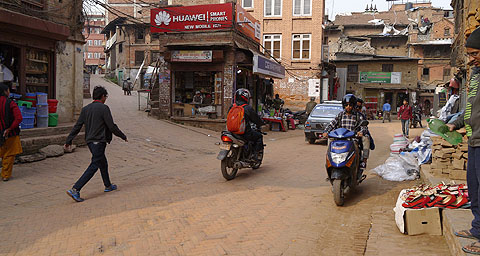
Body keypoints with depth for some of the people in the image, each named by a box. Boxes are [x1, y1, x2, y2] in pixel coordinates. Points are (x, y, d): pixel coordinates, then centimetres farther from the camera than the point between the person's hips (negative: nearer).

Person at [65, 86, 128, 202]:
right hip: (99, 141, -8)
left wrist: (69, 141, 10)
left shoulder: (85, 109, 9)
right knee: (94, 166, -6)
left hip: (90, 141, 8)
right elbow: (112, 126, -13)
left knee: (103, 163, 22)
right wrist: (123, 137, -1)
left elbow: (77, 126, 7)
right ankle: (75, 189, -13)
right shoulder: (104, 108, -12)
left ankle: (108, 186, 37)